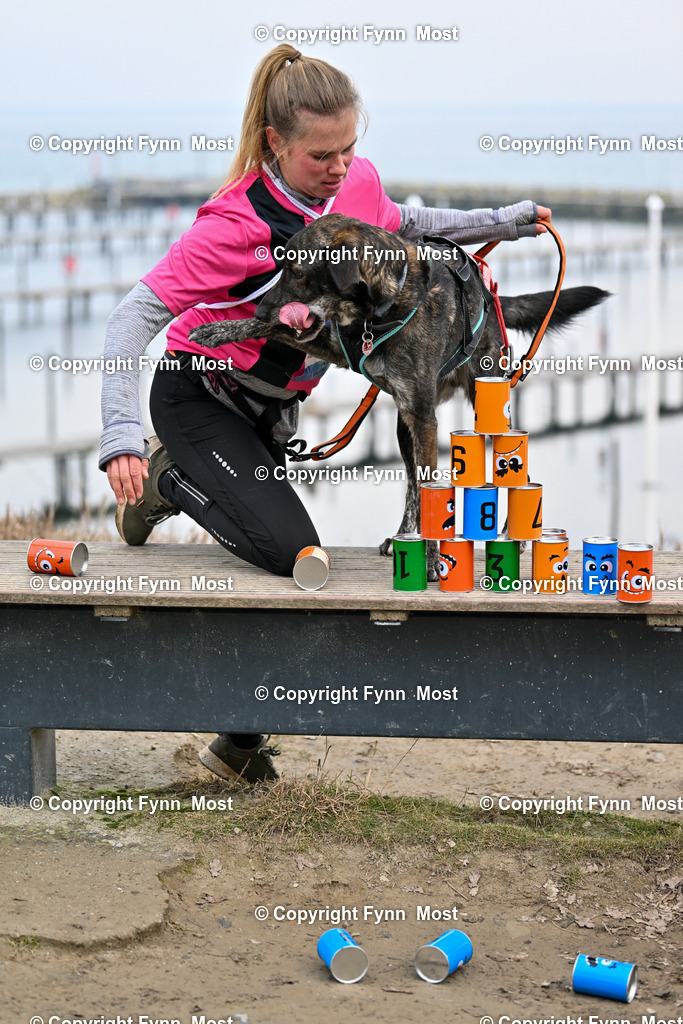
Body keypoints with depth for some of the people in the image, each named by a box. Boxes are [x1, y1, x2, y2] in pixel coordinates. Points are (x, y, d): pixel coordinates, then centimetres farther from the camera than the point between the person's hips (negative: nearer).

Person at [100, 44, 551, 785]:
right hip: (198, 396, -7)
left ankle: (238, 747, 25)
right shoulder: (237, 224, -30)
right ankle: (170, 477, 2)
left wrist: (497, 223, 8)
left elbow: (400, 226, 17)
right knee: (288, 550, -24)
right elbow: (135, 317, -28)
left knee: (283, 560, 8)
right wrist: (121, 437, -37)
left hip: (272, 405, 7)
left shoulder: (358, 183, -10)